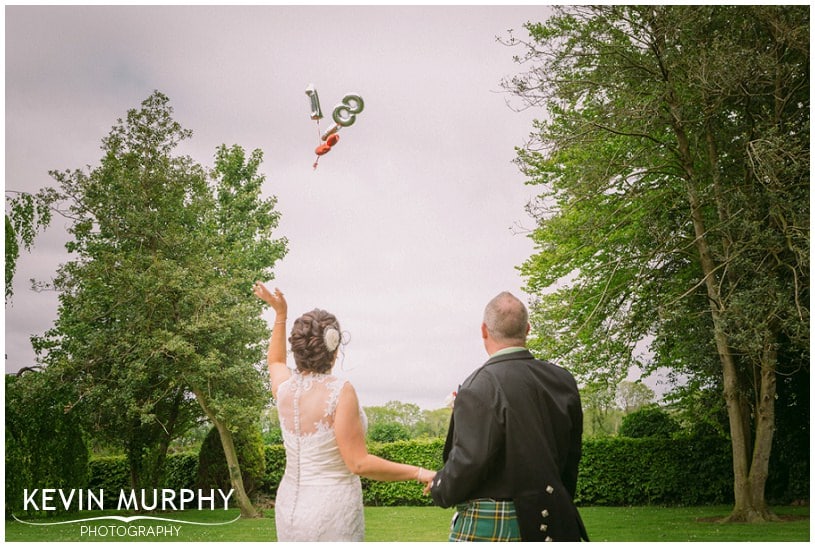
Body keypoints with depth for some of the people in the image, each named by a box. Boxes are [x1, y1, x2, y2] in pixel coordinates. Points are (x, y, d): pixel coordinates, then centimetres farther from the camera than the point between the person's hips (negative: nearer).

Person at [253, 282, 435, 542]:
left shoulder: (284, 386, -2)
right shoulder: (340, 392, -20)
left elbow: (275, 362, 24)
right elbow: (359, 463, -20)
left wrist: (280, 313, 28)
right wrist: (419, 473, -13)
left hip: (291, 508, 7)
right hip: (332, 514, -7)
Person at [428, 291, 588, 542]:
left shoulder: (480, 386, -19)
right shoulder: (563, 381, 1)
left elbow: (468, 462, -21)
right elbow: (571, 454, 10)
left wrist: (439, 489, -1)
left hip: (486, 529, -6)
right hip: (547, 524, 6)